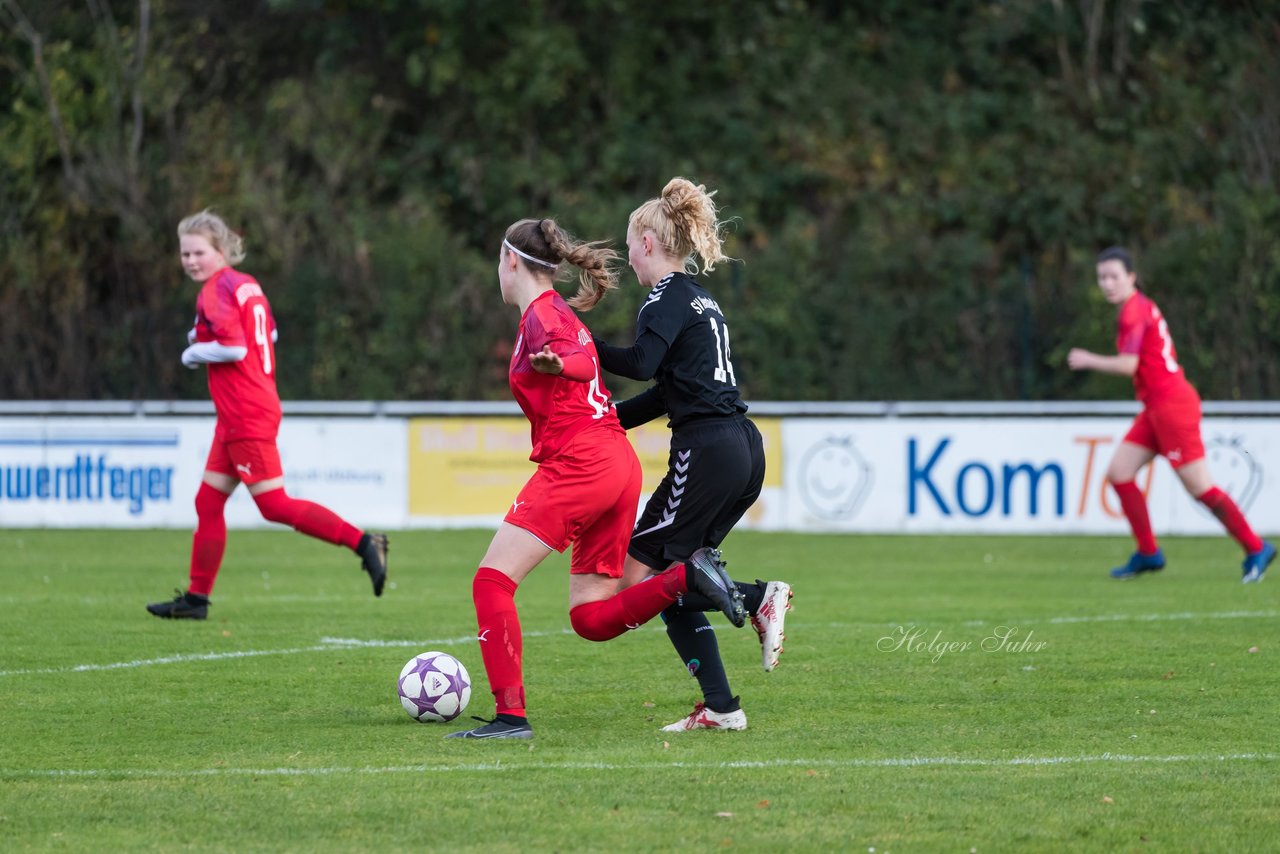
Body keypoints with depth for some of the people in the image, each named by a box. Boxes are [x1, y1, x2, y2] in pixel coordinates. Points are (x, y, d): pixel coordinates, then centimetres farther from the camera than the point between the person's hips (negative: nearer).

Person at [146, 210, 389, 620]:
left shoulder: (216, 290, -13)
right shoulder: (247, 284, 13)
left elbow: (234, 347, -24)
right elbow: (268, 334, 23)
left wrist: (193, 353, -7)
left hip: (246, 417, -10)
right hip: (236, 417, 10)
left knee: (274, 506, -9)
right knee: (208, 502, 11)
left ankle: (362, 542, -11)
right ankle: (196, 597, 15)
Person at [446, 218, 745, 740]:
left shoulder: (541, 314, -4)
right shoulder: (565, 314, 23)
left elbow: (585, 363, -23)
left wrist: (556, 364, -43)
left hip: (578, 462, -9)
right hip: (620, 464, 9)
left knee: (492, 580, -10)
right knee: (592, 618, 8)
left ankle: (510, 716, -18)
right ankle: (688, 576, -9)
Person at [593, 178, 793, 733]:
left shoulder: (669, 296, -6)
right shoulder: (700, 299, 22)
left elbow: (641, 363, -24)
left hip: (707, 452, -9)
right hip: (743, 451, 9)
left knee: (637, 578, -3)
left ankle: (758, 598, -13)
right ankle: (720, 707, 5)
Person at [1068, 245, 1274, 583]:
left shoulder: (1135, 311, -13)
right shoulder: (1141, 307, 15)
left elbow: (1128, 365, -20)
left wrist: (1088, 361, -8)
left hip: (1171, 405, -10)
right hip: (1155, 408, 10)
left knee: (1201, 488, -7)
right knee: (1118, 473, 5)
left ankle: (1255, 549, 2)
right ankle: (1148, 554, 9)